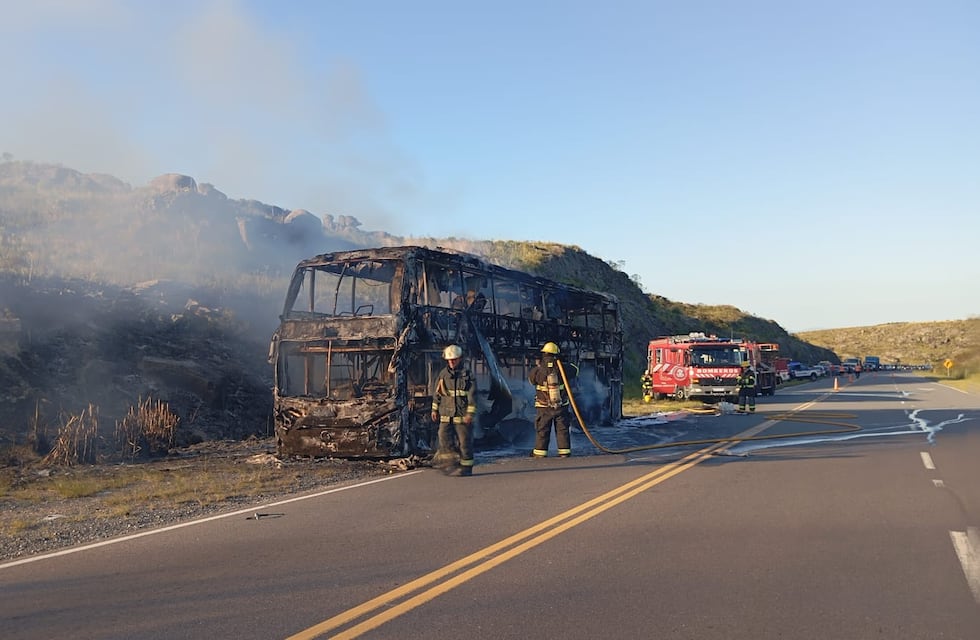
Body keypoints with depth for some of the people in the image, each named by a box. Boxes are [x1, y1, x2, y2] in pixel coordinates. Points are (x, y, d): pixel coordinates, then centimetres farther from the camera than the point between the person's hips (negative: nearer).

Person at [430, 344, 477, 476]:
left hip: (462, 416, -4)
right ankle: (452, 464, 5)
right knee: (445, 440, -4)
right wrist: (434, 410, 15)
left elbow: (472, 396, -6)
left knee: (464, 442, 1)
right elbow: (436, 393, 17)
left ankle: (466, 467, 12)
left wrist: (470, 414, -12)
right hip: (446, 415, 4)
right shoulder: (443, 374, 8)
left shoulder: (468, 375, -4)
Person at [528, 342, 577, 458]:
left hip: (544, 407, -1)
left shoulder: (537, 370, -11)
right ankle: (564, 451, 11)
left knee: (542, 430, 9)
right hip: (561, 406, 1)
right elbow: (574, 370, 11)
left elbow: (530, 378, 11)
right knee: (562, 429, 10)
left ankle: (540, 452, 12)